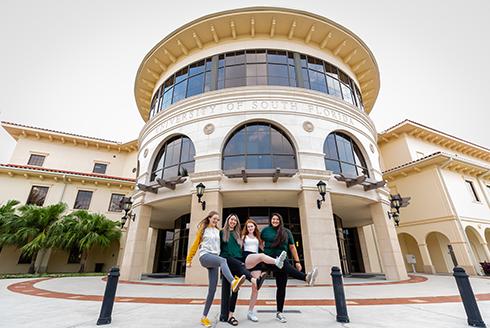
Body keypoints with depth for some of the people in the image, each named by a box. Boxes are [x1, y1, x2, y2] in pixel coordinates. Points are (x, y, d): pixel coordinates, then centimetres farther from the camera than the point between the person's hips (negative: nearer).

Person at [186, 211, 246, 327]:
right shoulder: (202, 230, 12)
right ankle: (233, 282, -60)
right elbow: (195, 245, 12)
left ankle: (204, 317, 10)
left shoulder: (218, 231, 21)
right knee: (222, 260, -36)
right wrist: (188, 260, 9)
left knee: (212, 289, -3)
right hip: (204, 256, -4)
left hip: (214, 258, 5)